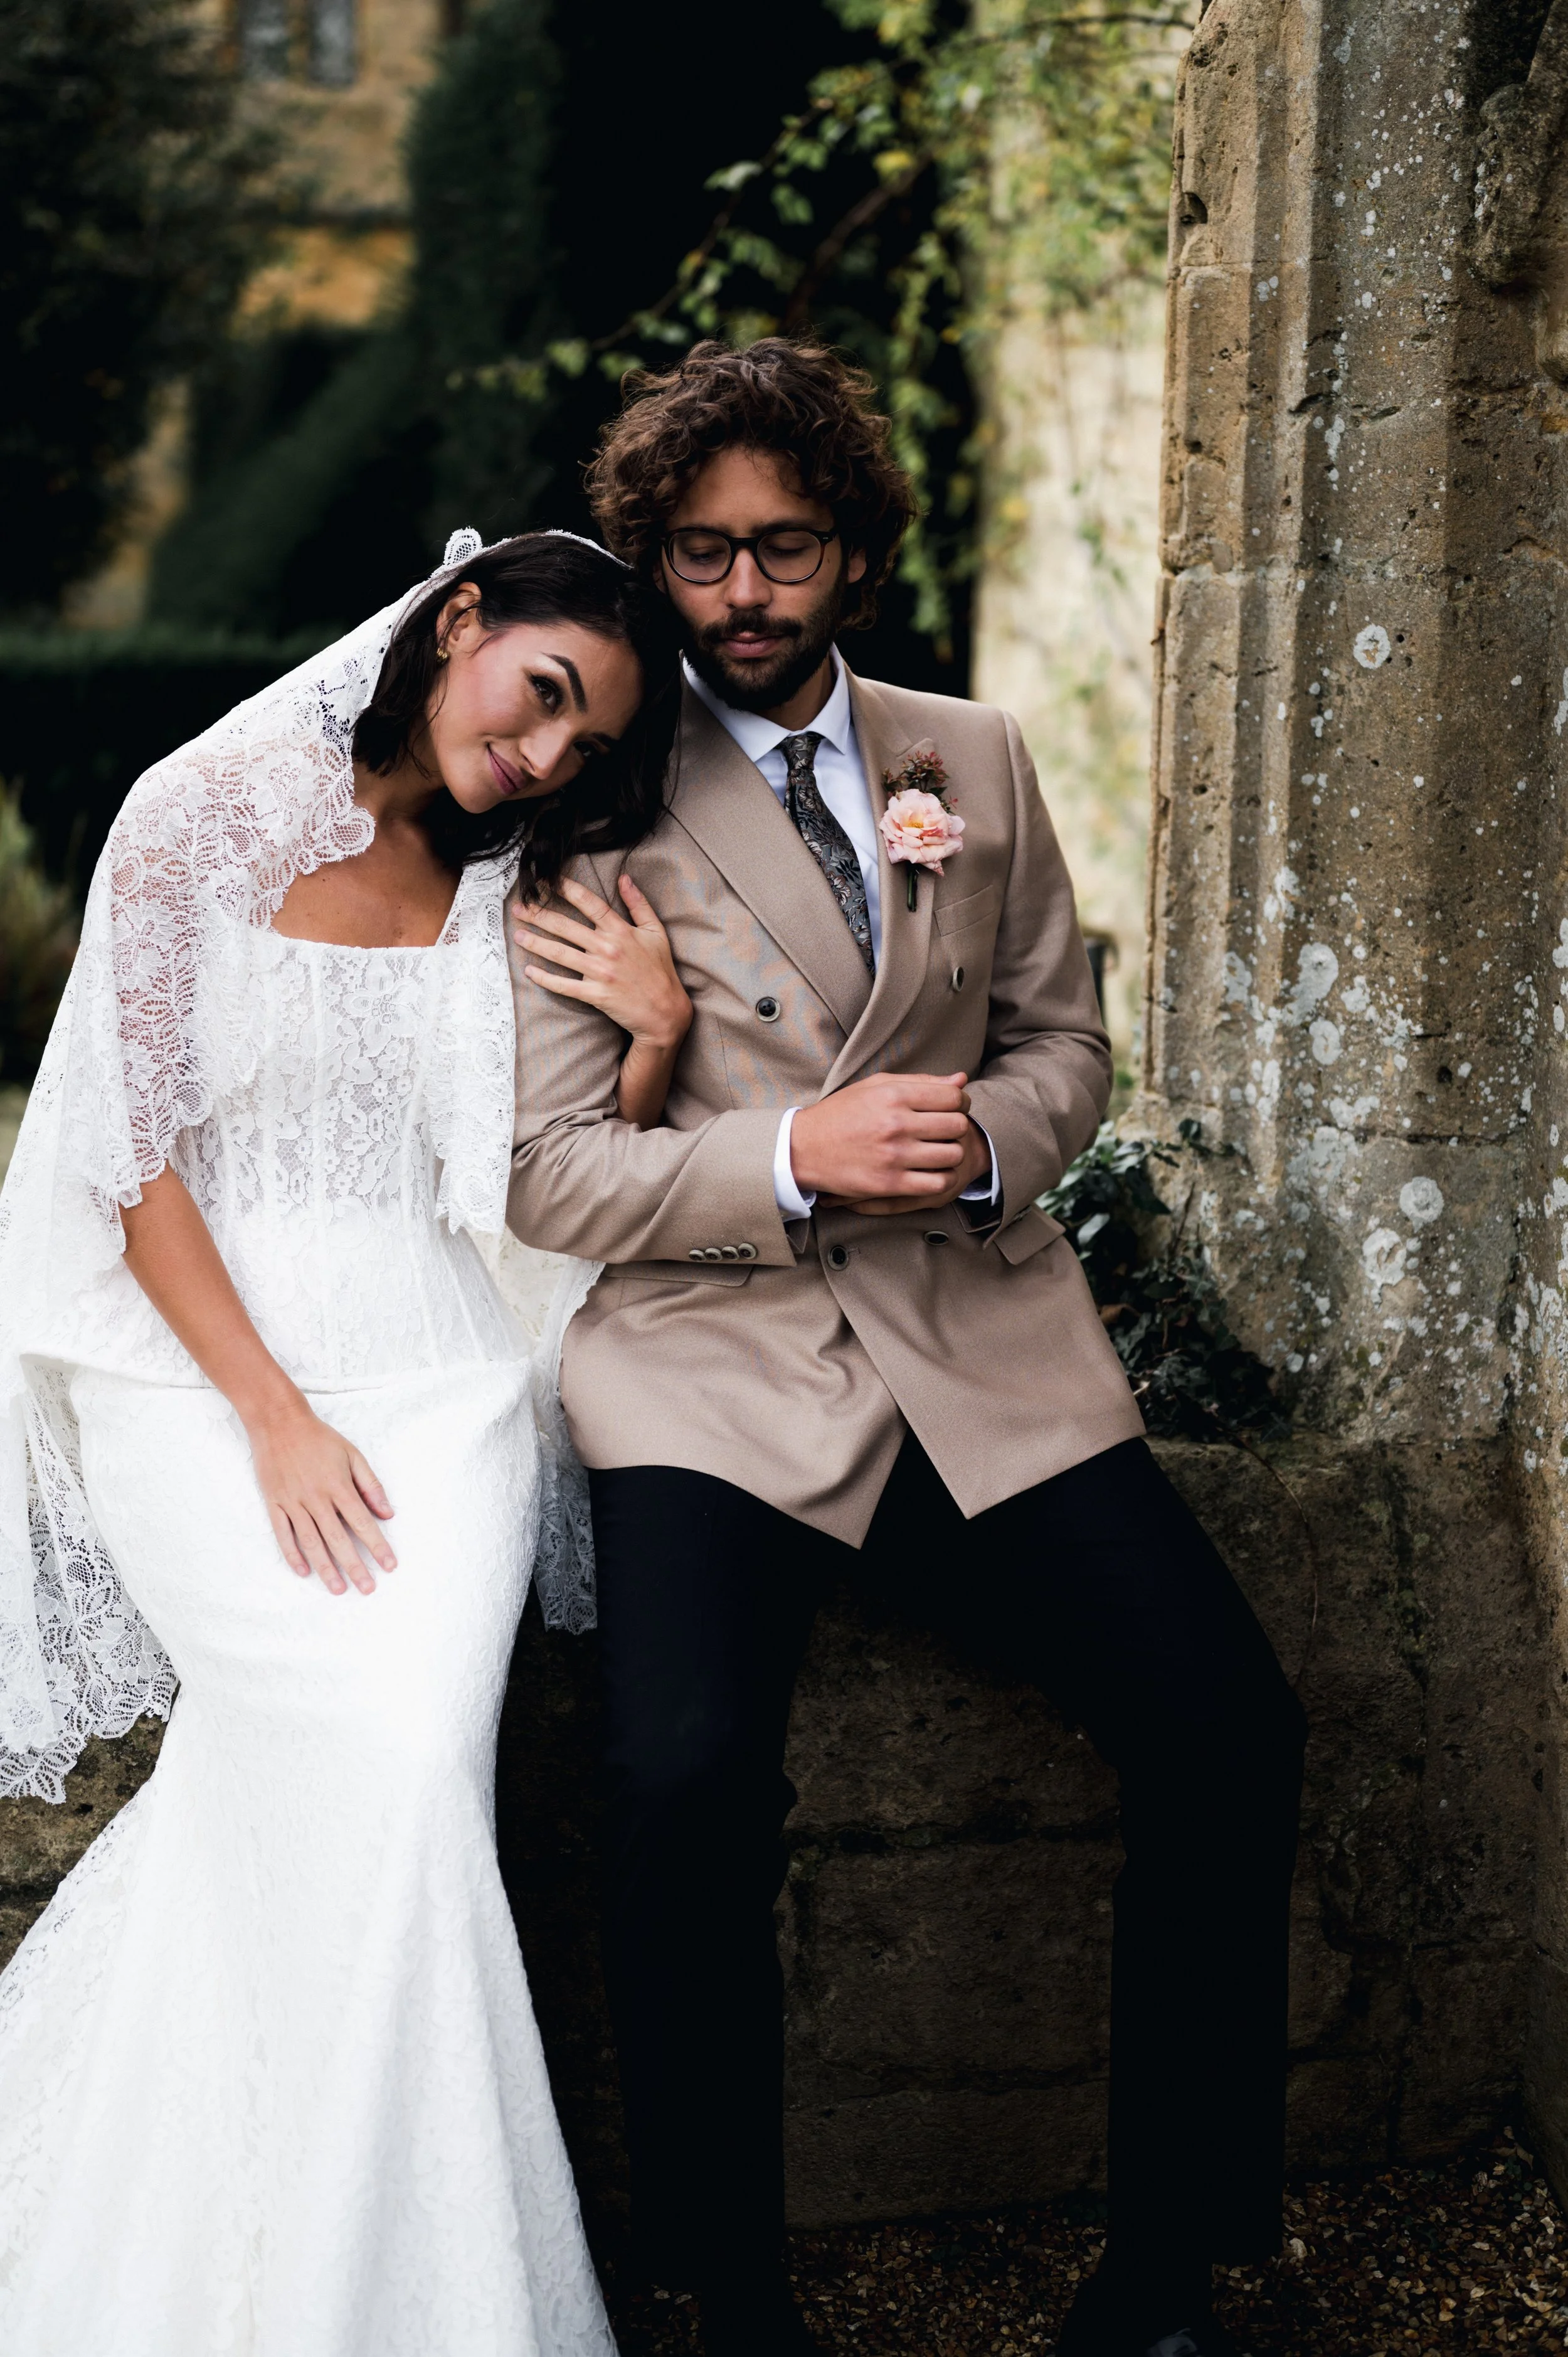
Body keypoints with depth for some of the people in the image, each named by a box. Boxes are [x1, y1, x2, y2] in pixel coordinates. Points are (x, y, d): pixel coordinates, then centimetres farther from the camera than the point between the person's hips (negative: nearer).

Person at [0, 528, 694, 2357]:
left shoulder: (508, 888, 12)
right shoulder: (209, 815, -1)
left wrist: (651, 1043, -6)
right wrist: (274, 1418, -12)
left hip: (428, 1371, 3)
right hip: (200, 1365, -3)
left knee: (412, 1759, -19)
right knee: (368, 1760, -21)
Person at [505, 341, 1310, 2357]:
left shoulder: (973, 760, 15)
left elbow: (1064, 1041, 17)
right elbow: (547, 1172, -2)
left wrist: (986, 1138, -6)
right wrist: (792, 1160, -18)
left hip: (988, 1345, 4)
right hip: (711, 1361, -3)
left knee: (1227, 1732, -15)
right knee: (687, 1779, -28)